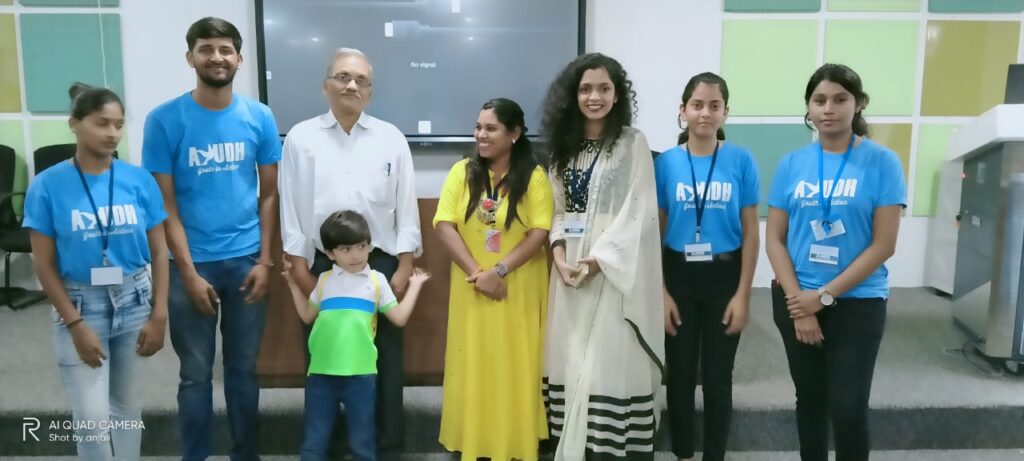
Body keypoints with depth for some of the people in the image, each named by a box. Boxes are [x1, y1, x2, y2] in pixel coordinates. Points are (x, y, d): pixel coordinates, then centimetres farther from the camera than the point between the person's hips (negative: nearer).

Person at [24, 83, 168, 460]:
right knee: (92, 418, -2)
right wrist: (75, 324, -11)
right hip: (80, 304, -2)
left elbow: (158, 251, 0)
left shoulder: (139, 180, -5)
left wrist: (159, 315, -3)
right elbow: (44, 264, -6)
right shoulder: (48, 185, -9)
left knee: (128, 406, 14)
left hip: (134, 301, 2)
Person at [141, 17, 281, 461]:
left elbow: (269, 193, 4)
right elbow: (164, 203, -6)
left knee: (244, 369, 14)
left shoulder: (259, 117, 0)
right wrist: (188, 272, -10)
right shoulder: (164, 120, -6)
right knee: (196, 373, 11)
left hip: (246, 261, 2)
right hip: (191, 264, -1)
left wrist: (264, 260, -2)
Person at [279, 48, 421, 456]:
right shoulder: (300, 138, 2)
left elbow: (406, 208, 2)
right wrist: (301, 270, -2)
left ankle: (386, 446, 23)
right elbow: (291, 209, 1)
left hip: (381, 264, 0)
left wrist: (403, 268, -3)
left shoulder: (391, 139, 2)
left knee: (384, 360, 8)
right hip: (322, 266, 0)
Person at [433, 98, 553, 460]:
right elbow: (445, 226, -4)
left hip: (519, 291, -2)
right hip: (470, 290, 2)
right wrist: (476, 273, -14)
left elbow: (540, 233, -10)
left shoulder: (534, 176, -3)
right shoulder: (462, 172, 3)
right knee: (473, 366, 8)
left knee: (516, 366, 5)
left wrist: (499, 271, -18)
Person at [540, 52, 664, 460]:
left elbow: (639, 212, -9)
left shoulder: (633, 144, -2)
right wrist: (560, 255, -6)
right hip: (570, 266, 5)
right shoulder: (565, 145, 13)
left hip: (614, 269, -5)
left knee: (610, 359, -5)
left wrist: (596, 260, -15)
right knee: (571, 358, 7)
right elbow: (557, 207, 10)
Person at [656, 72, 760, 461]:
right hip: (679, 277, 1)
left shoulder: (741, 161, -5)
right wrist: (661, 293, -4)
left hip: (723, 277, -1)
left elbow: (751, 233, -2)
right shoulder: (666, 163, -3)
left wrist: (743, 294, -6)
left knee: (717, 376, 10)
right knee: (680, 373, 11)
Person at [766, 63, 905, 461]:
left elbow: (883, 245, -10)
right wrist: (799, 301, -9)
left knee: (847, 409, -4)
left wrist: (825, 296, -13)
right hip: (796, 299, 3)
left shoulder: (881, 163, -7)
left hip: (857, 301, -2)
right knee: (810, 399, 15)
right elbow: (775, 239, 1)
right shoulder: (792, 164, 1)